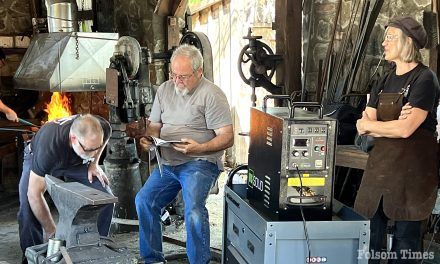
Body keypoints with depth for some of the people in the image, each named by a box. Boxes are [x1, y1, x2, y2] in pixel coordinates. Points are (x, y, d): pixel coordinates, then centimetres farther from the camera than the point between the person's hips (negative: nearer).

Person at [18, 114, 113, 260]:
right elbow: (34, 194, -37)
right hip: (38, 159, -3)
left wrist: (94, 163, -11)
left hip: (76, 160, 3)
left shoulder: (102, 129, -32)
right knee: (28, 207, -26)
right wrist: (51, 231, -31)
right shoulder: (49, 145, -45)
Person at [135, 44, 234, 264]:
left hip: (199, 163, -6)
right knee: (144, 201, -5)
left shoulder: (211, 95, -9)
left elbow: (227, 137, -12)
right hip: (167, 163, 7)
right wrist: (148, 139, -4)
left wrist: (199, 148, -28)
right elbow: (154, 125, 19)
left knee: (193, 209, -27)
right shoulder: (165, 89, 12)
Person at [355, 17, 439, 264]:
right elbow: (364, 126, 4)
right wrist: (392, 126, -15)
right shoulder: (385, 83, 13)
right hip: (380, 163, 6)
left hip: (413, 168, -6)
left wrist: (369, 124, -5)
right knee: (371, 232, 6)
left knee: (405, 235, 3)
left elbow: (406, 129, -19)